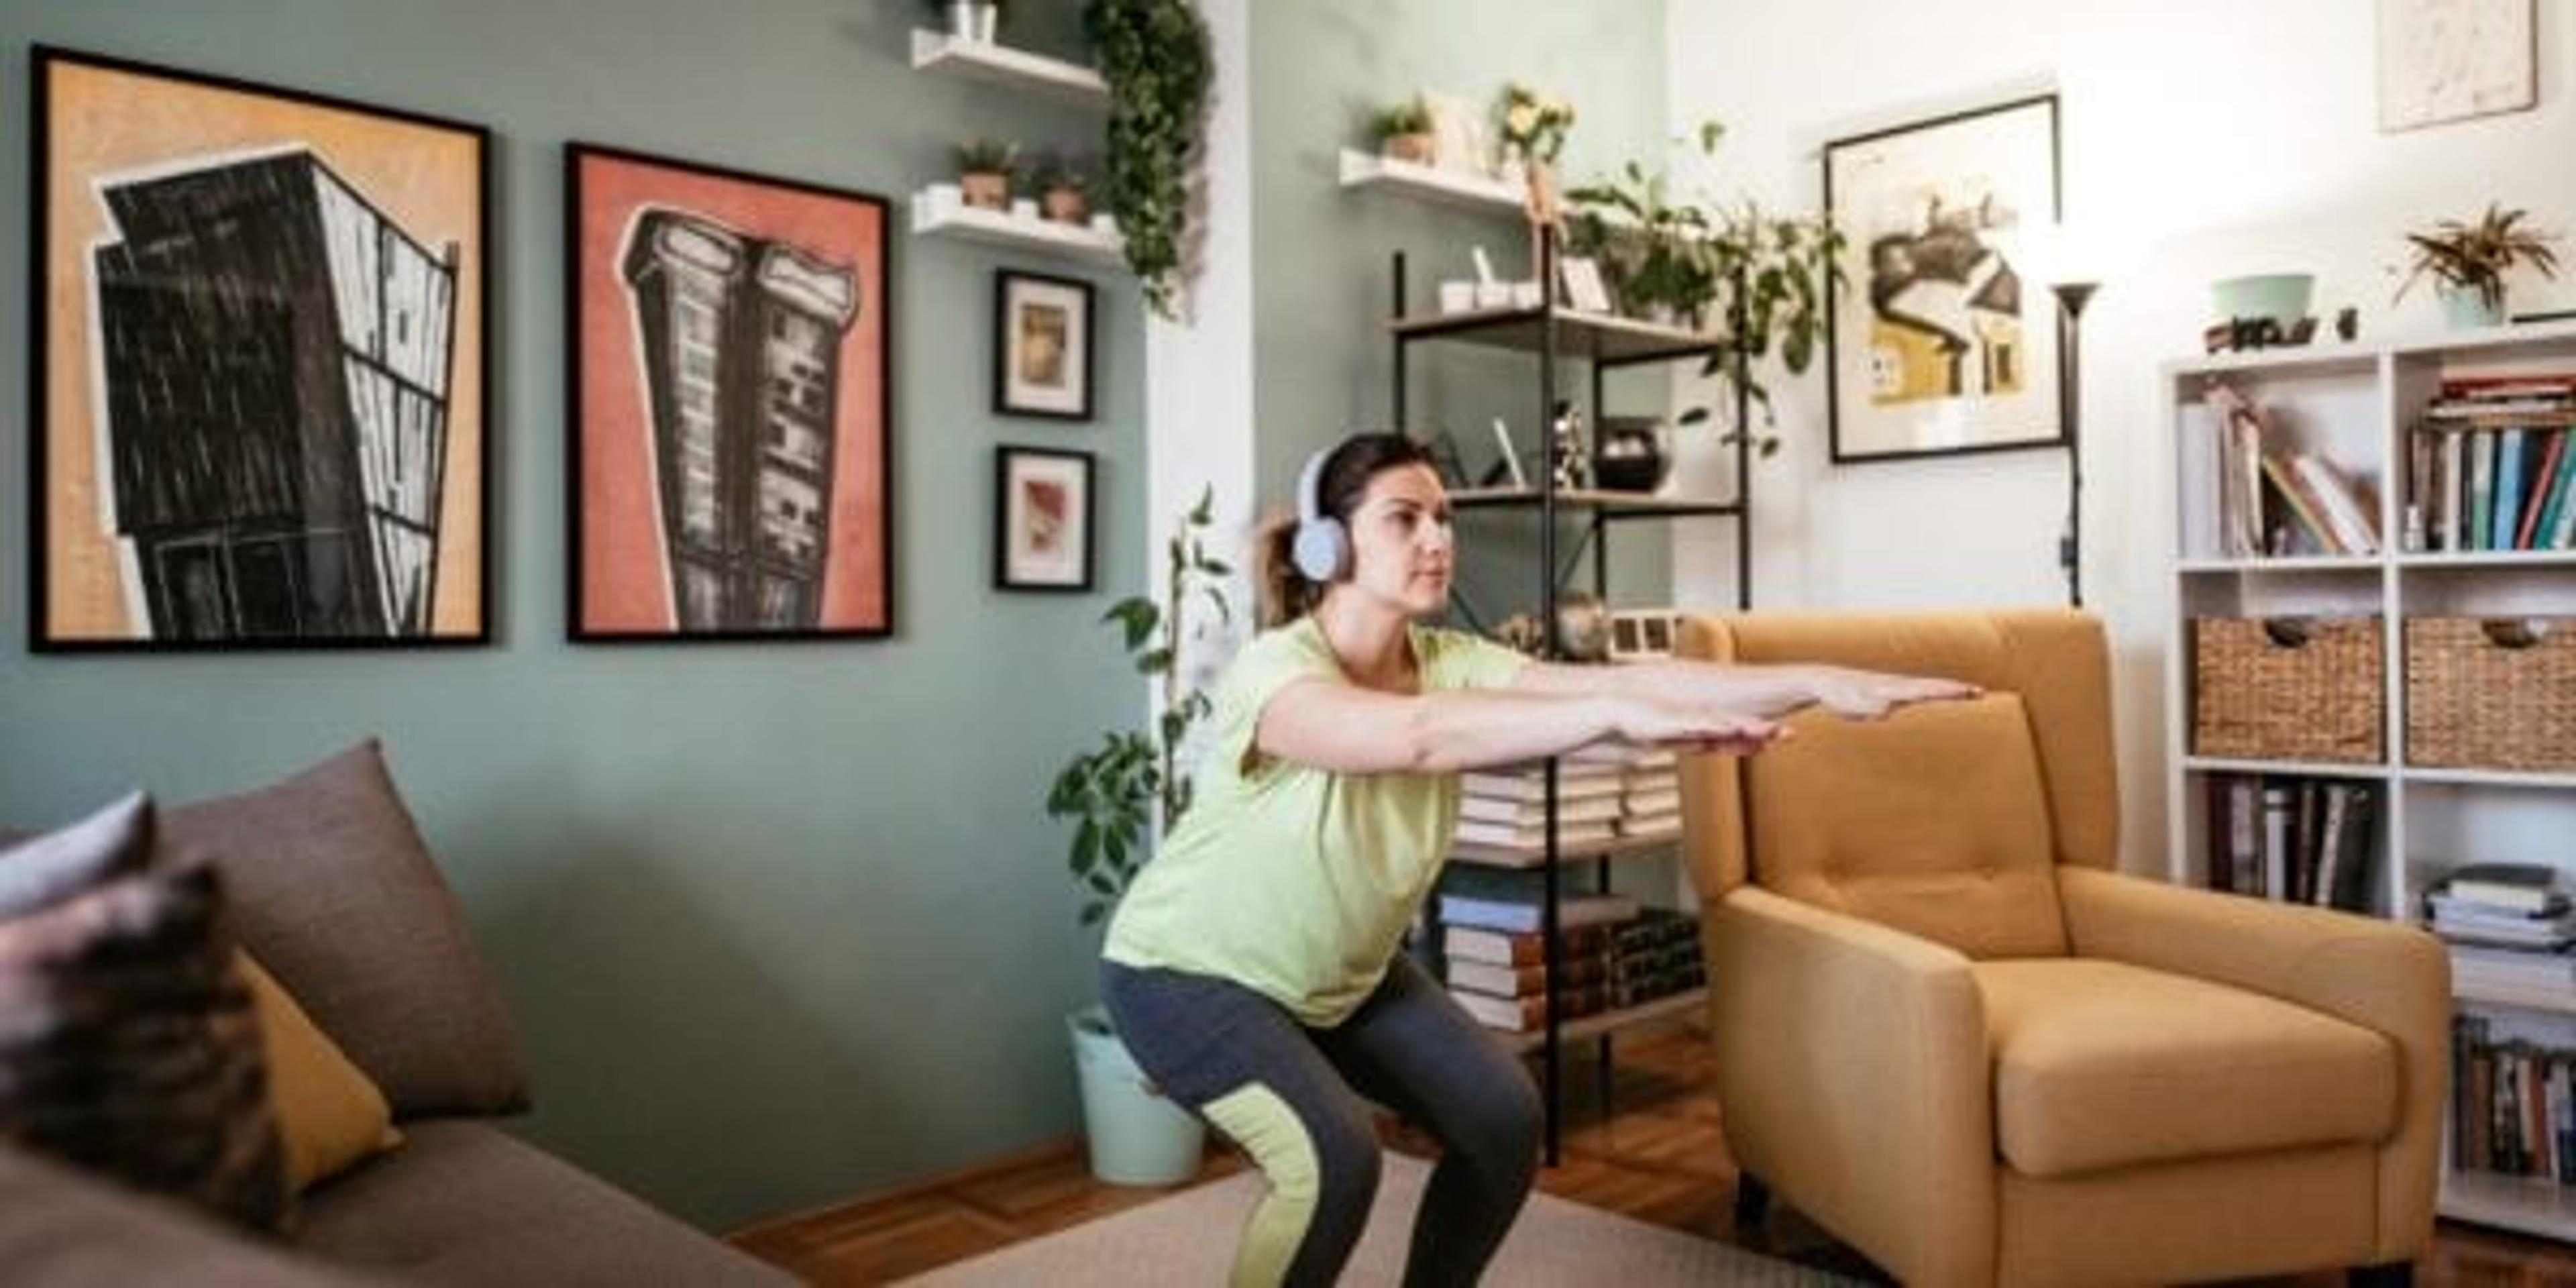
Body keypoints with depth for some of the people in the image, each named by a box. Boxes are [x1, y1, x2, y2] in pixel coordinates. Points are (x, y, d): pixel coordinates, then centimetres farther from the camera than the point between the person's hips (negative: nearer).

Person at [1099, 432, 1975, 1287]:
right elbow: (1415, 736, -50)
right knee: (1334, 1158, -26)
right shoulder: (1274, 670, -31)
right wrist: (1617, 715, -57)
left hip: (1342, 970, 7)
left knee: (1502, 1118, -2)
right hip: (1190, 970, -6)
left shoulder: (1451, 663, -13)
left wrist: (1821, 683, -32)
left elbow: (1625, 676, -24)